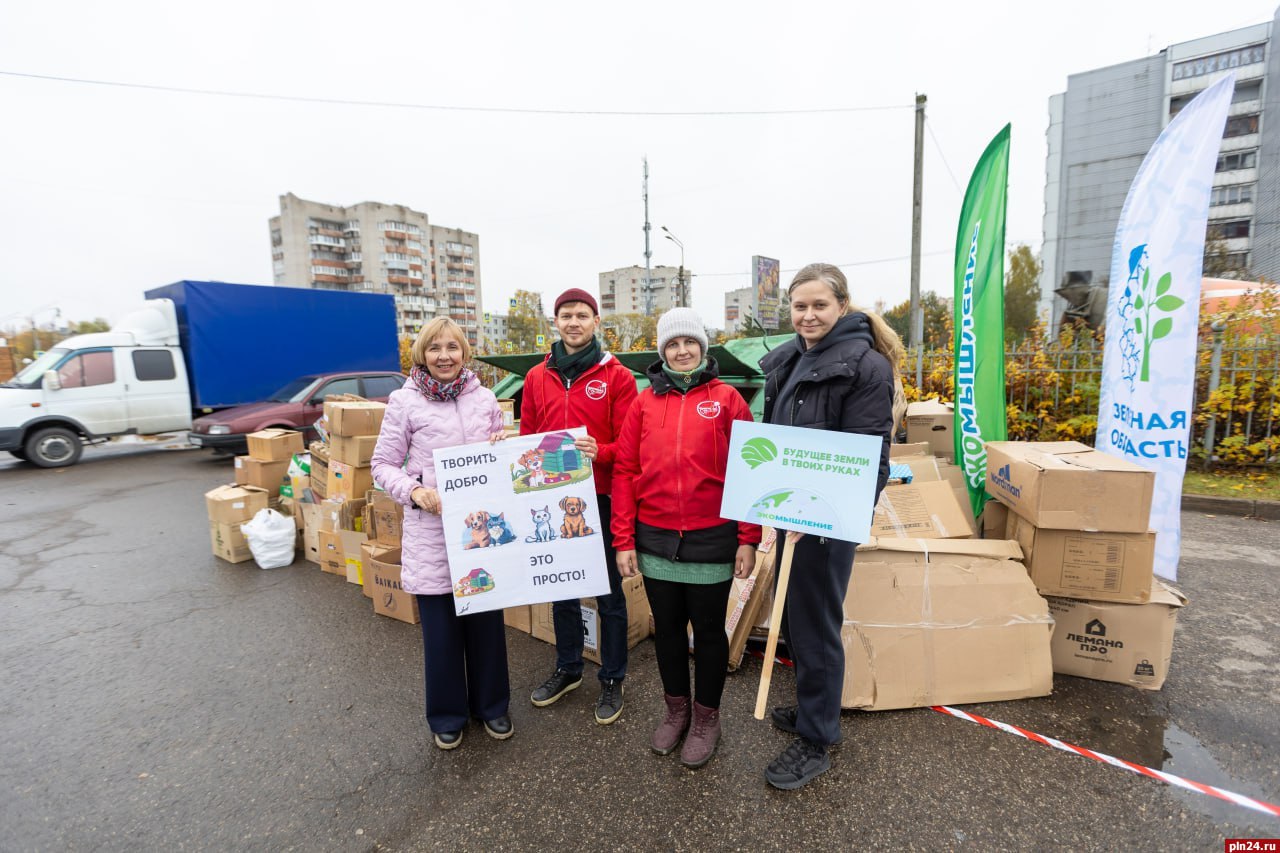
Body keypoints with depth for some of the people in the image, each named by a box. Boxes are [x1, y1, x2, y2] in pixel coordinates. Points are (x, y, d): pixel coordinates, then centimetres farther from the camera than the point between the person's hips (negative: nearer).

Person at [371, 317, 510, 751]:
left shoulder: (484, 398, 4)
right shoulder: (404, 401, -3)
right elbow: (383, 465, 1)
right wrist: (414, 490, -17)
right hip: (431, 529, -2)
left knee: (487, 619, 14)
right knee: (441, 626, 11)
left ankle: (491, 704, 36)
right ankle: (447, 714, 35)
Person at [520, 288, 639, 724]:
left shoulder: (617, 376, -5)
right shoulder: (537, 377, 7)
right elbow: (527, 438, 12)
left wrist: (598, 452, -26)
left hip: (601, 500, -4)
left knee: (609, 594, 10)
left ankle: (612, 680, 30)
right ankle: (567, 668, 40)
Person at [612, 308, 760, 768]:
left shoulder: (726, 398, -2)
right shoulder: (645, 402, 3)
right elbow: (625, 470, 1)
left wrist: (748, 539, -7)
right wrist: (624, 540, -2)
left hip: (711, 540, -2)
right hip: (655, 541, 3)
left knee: (708, 630, 14)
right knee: (667, 627, 18)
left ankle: (706, 717, 36)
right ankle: (676, 709, 41)